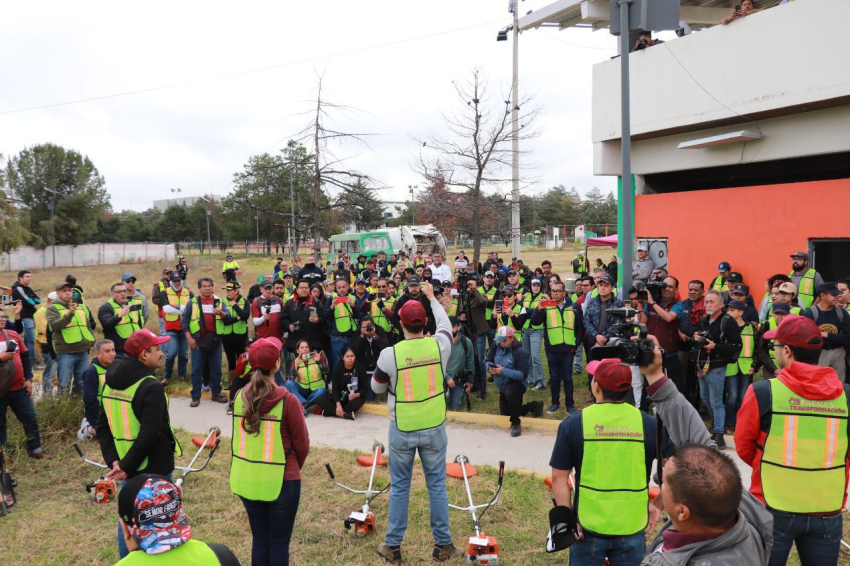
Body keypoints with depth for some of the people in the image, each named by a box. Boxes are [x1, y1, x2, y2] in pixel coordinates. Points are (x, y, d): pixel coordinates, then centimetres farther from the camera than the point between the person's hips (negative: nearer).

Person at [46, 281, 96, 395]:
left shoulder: (82, 307, 18)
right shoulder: (52, 309, -1)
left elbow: (89, 326, 27)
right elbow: (54, 325, -19)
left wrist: (91, 340, 11)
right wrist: (70, 313, -28)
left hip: (83, 351, 6)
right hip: (65, 352, -6)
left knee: (82, 383, 13)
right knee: (64, 385, -2)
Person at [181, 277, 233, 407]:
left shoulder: (220, 302, 6)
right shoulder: (192, 302, 3)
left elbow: (229, 318, -4)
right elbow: (184, 321, 2)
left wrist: (222, 314, -27)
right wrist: (189, 338, -6)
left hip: (215, 339, 1)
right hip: (198, 340, -1)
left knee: (216, 368, 7)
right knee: (197, 369, 2)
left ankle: (216, 394, 19)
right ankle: (196, 396, 8)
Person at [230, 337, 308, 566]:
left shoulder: (240, 397, -5)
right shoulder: (287, 400, -18)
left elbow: (242, 438, 4)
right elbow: (302, 444, -8)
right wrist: (294, 468, 12)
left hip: (247, 480, 4)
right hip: (281, 482, -4)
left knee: (259, 540, 17)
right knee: (279, 543, 9)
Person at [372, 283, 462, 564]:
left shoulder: (390, 354, -16)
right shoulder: (439, 345, -10)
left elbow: (376, 387, 1)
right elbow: (445, 323, 15)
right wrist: (432, 298, 28)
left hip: (402, 430, -1)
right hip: (434, 428, 1)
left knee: (399, 487, 12)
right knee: (437, 485, 12)